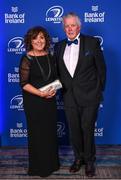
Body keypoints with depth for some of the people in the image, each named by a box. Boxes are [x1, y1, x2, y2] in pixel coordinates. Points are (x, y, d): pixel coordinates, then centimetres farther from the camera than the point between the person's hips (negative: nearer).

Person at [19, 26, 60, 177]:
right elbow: (24, 83, -15)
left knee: (51, 131, 12)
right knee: (38, 133, 5)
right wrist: (41, 93, -23)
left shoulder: (50, 57, 5)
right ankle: (38, 167, 23)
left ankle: (51, 163, 31)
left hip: (50, 100, 5)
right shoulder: (27, 59, -12)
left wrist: (54, 89, -4)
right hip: (34, 101, -5)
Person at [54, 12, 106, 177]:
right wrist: (61, 88, 7)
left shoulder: (92, 42, -4)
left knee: (87, 129, 5)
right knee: (74, 130, 13)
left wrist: (99, 90, 1)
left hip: (89, 96, -3)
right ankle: (78, 158, 34)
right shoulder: (59, 46, 7)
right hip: (69, 97, 4)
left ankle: (90, 161, 25)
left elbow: (101, 68, -1)